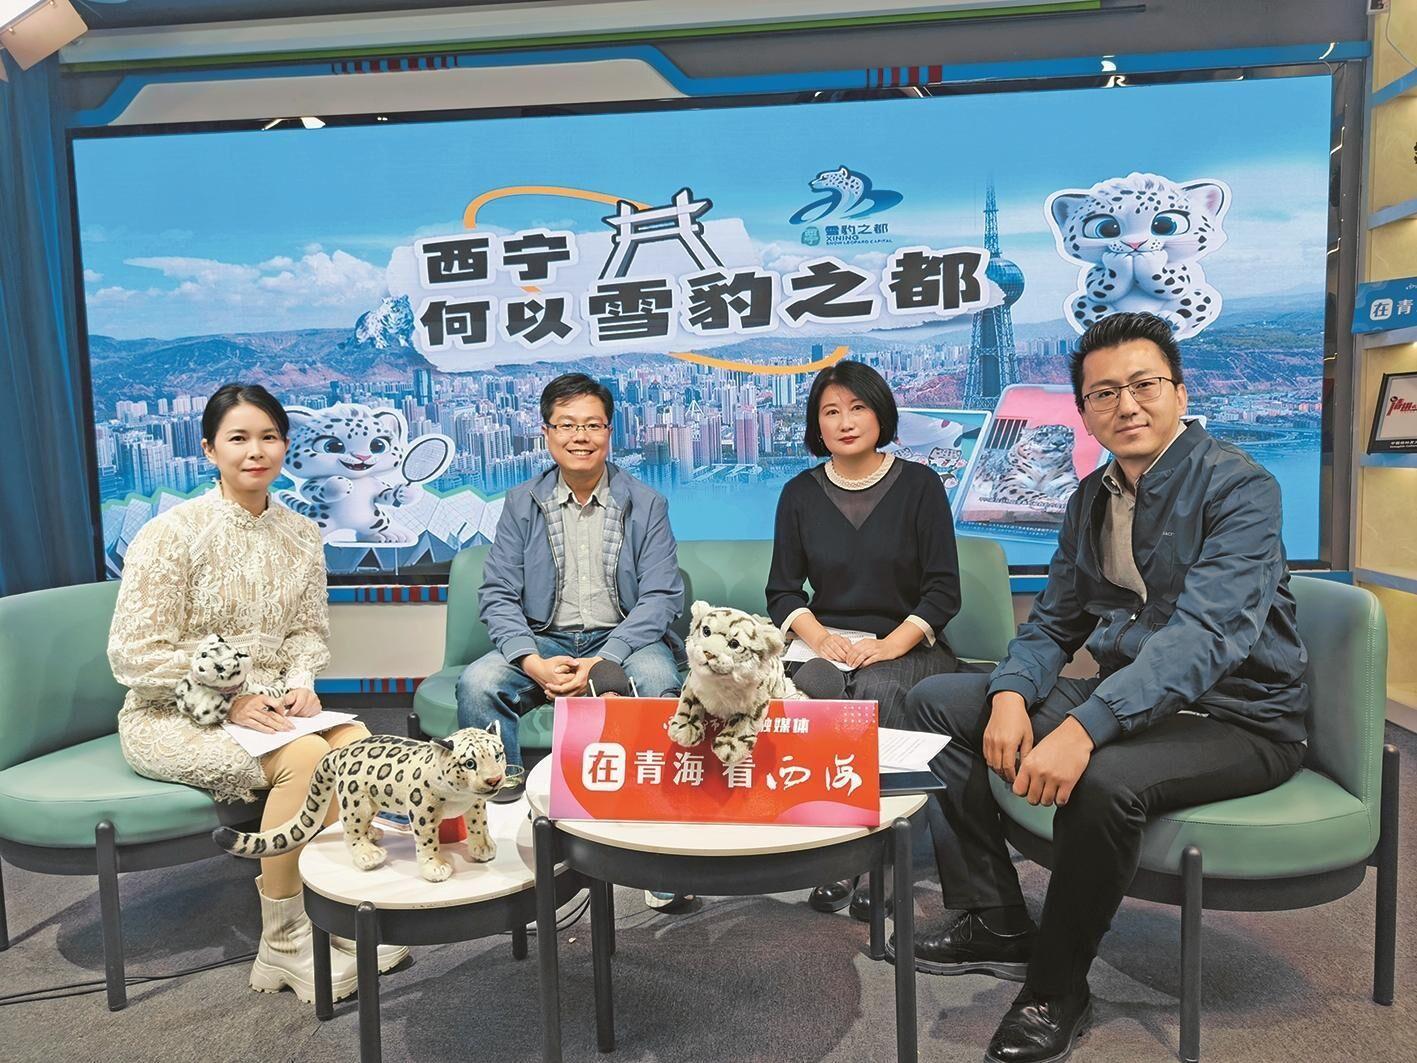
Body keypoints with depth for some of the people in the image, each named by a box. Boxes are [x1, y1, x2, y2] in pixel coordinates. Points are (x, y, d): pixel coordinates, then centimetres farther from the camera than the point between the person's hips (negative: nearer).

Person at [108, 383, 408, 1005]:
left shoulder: (301, 536, 5)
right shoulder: (172, 533, -12)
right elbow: (135, 654, -13)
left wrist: (300, 683, -7)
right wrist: (228, 700, -19)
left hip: (263, 709, 5)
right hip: (173, 718, -5)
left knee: (356, 742, -24)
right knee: (304, 757, -30)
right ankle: (284, 943, -14)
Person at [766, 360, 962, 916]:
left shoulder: (919, 484, 3)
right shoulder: (800, 493, 10)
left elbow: (943, 590, -1)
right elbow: (782, 591, 8)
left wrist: (890, 645, -16)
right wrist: (819, 636, -12)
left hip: (907, 645, -1)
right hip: (826, 644, 2)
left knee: (878, 692, -35)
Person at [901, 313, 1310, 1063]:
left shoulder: (1237, 486, -16)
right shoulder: (1092, 499, 6)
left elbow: (1206, 633, -30)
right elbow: (1052, 624, 9)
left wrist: (1084, 728, -42)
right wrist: (1011, 695, -14)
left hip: (1235, 718, -7)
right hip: (1127, 696, 7)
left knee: (1103, 777, -38)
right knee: (935, 703, 0)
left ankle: (1055, 990, -10)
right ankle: (994, 920, 4)